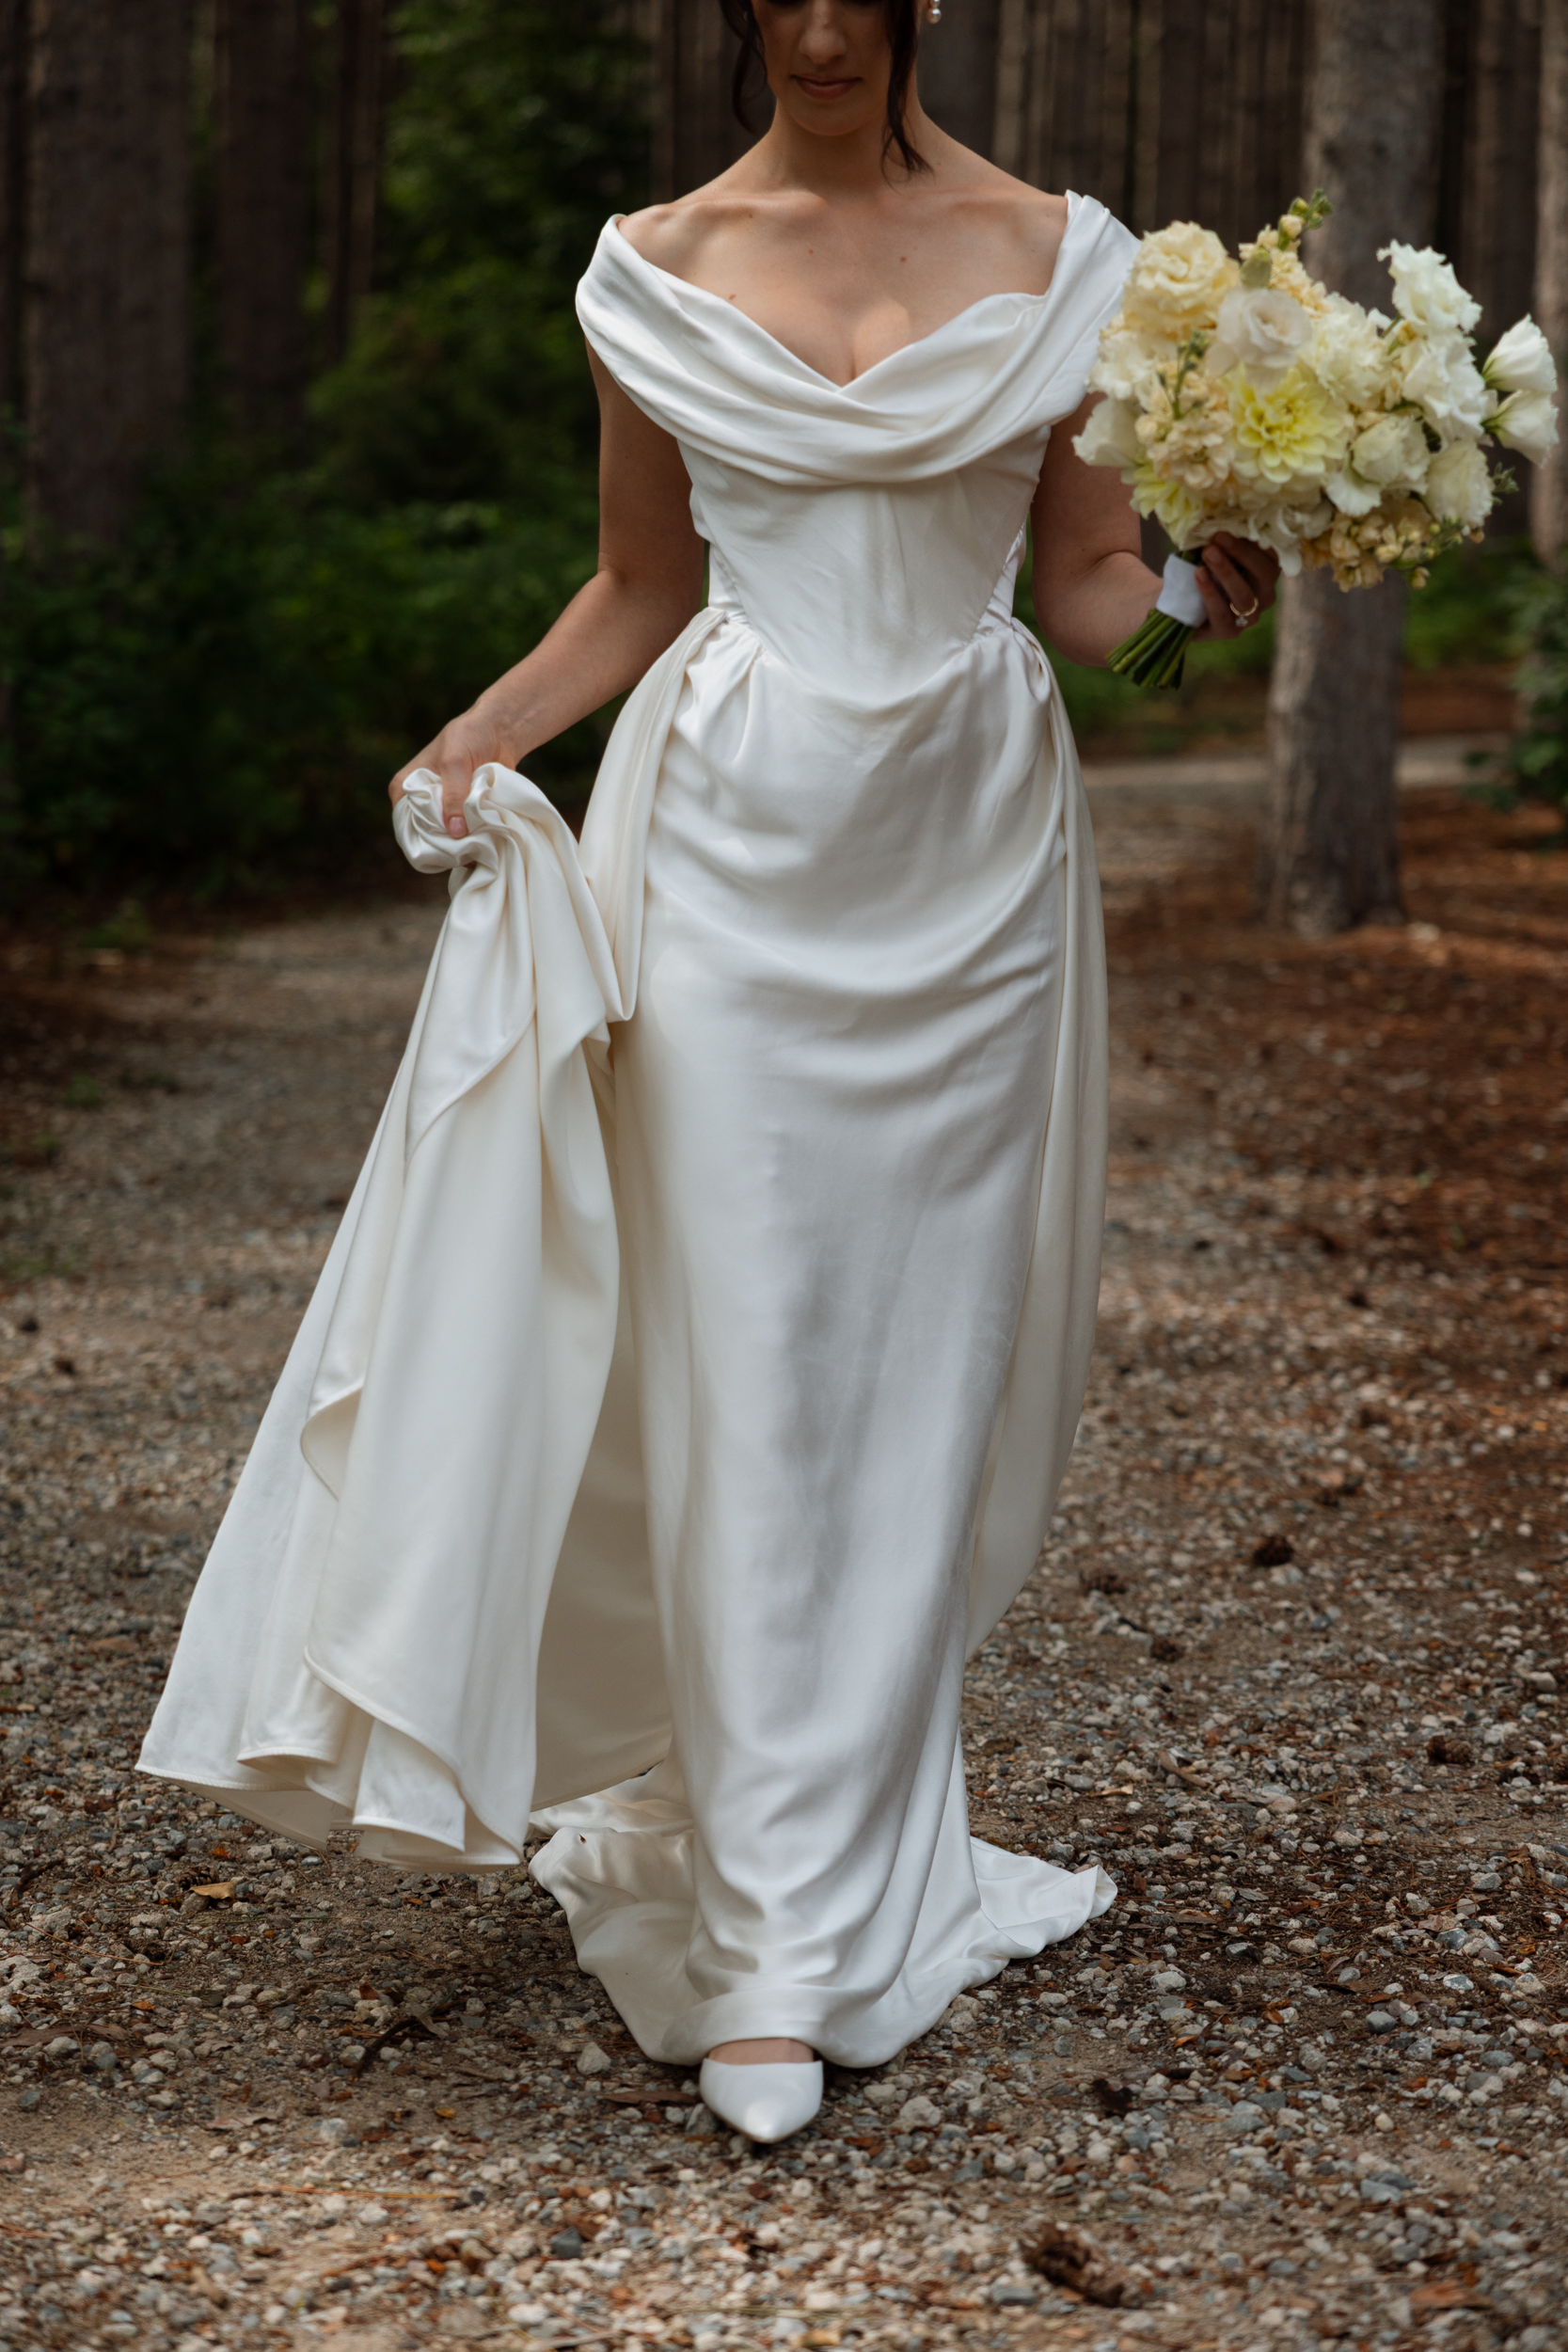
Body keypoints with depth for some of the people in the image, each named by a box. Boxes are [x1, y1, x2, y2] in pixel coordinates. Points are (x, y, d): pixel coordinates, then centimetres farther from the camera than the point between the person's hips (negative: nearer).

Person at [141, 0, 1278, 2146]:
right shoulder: (662, 271, 5)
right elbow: (638, 592, 11)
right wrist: (480, 734, -4)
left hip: (966, 845, 1)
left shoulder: (1053, 256, 5)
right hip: (737, 843, -1)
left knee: (924, 1361, 4)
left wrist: (1196, 589, -14)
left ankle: (843, 1841, 22)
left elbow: (1087, 581, 7)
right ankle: (776, 1954, 2)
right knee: (744, 1375, -5)